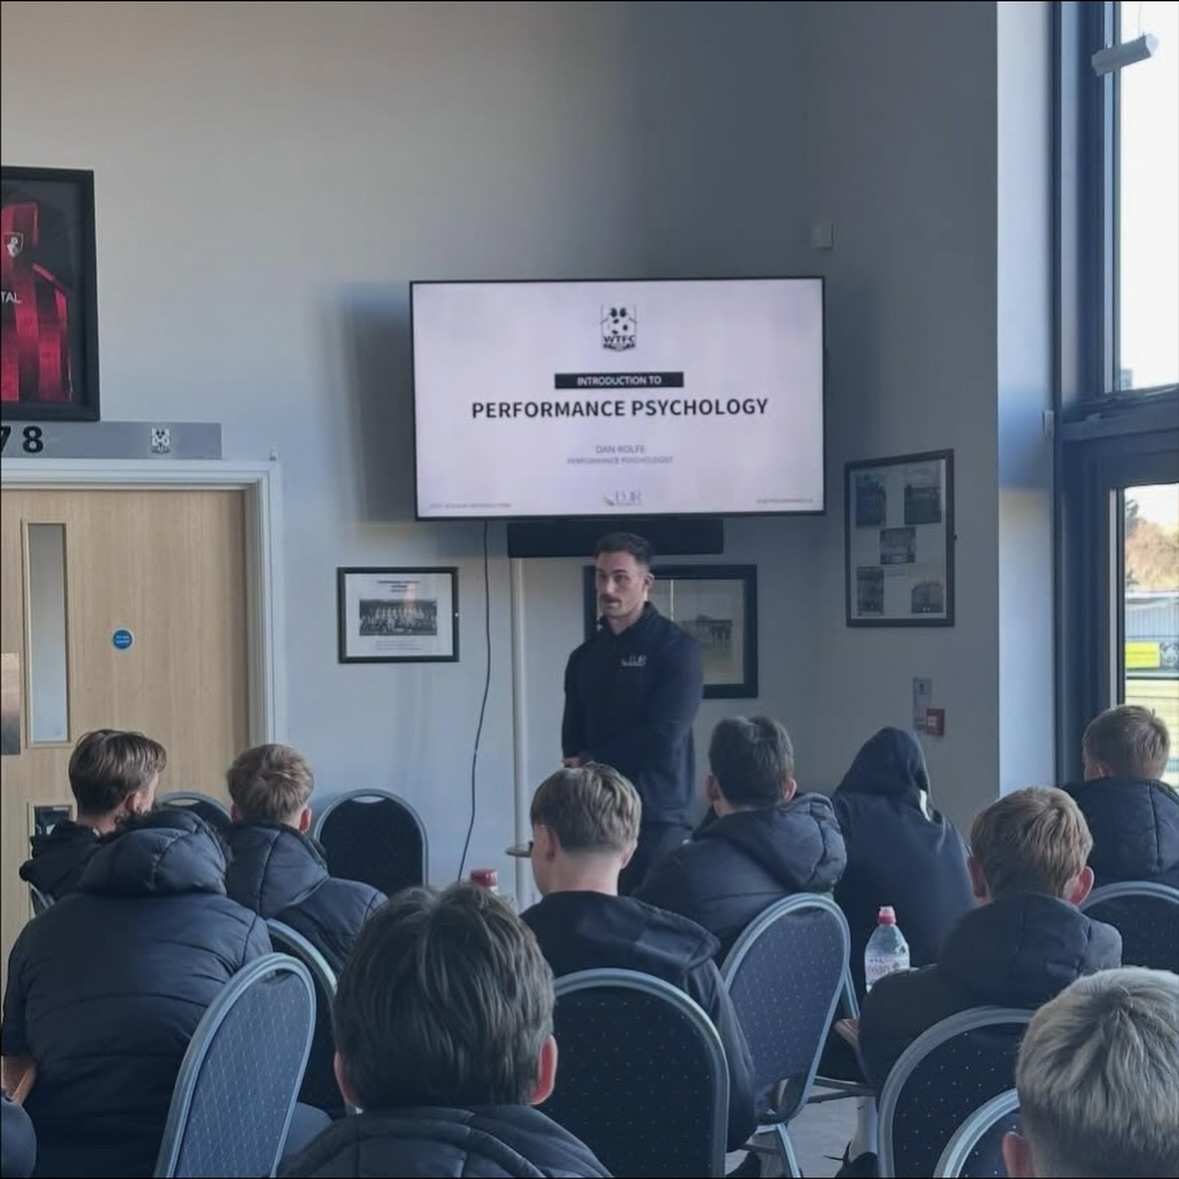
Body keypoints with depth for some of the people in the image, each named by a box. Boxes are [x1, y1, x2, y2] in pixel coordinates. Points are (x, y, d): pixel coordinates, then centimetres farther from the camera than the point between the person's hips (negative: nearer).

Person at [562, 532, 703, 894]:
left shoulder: (676, 648, -4)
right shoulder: (585, 657, 15)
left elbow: (663, 737, -13)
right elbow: (572, 744, 14)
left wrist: (592, 760, -2)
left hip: (658, 821, -5)